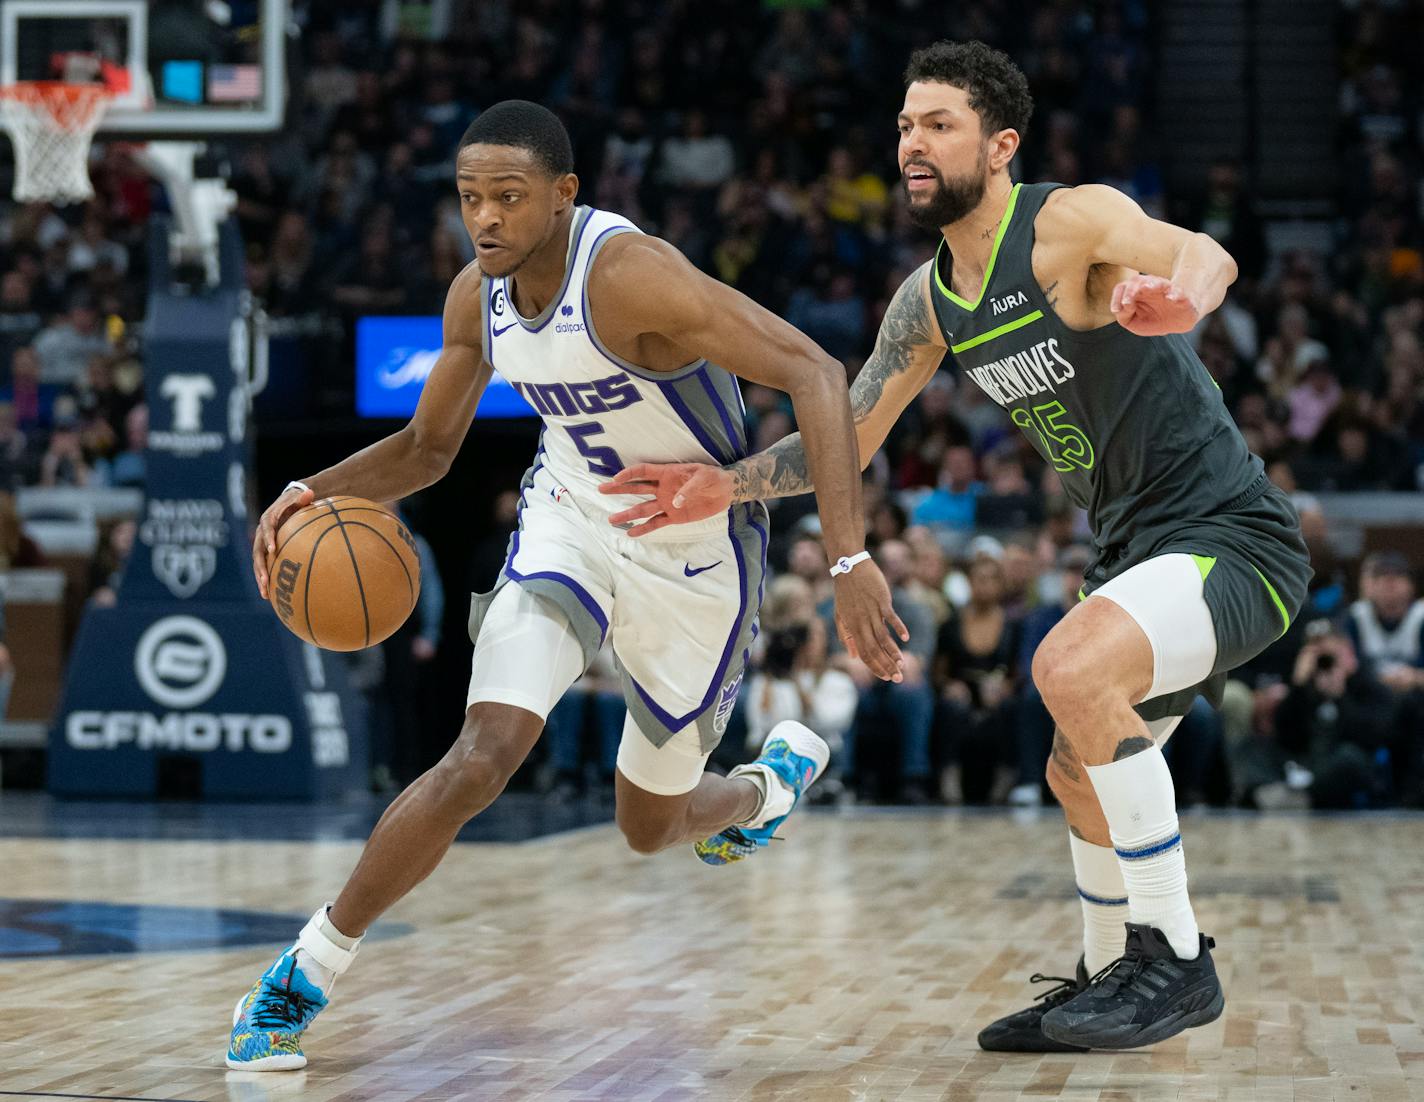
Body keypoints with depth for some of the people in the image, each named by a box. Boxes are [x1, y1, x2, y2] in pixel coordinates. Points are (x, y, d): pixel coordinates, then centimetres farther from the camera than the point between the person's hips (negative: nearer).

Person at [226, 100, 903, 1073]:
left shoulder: (630, 275, -30)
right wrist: (313, 491, -12)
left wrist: (850, 558, -43)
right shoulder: (478, 296, -9)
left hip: (697, 555, -3)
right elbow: (427, 448, 8)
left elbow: (815, 375, -35)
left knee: (650, 826, 13)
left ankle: (777, 777, 50)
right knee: (480, 760, -20)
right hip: (571, 521, 3)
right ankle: (304, 976, -6)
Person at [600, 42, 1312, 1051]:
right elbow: (846, 439, 15)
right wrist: (725, 486, 1)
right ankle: (1110, 979, 41)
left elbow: (1209, 257, -37)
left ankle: (1177, 959, -19)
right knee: (1079, 775, 18)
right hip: (1139, 550, 9)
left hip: (1230, 539, -9)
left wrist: (1178, 295, -60)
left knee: (1072, 665, -31)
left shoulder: (1072, 222, -17)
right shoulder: (930, 301, 8)